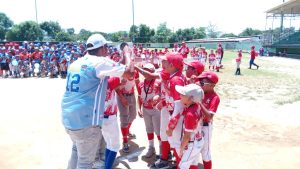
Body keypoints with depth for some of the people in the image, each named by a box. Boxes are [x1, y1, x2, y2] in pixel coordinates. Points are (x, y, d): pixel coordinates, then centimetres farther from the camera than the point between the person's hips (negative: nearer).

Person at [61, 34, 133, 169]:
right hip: (85, 119, -8)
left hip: (68, 117, 8)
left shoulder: (75, 63, 11)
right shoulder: (100, 62, -12)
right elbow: (128, 73, -10)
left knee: (77, 150, 28)